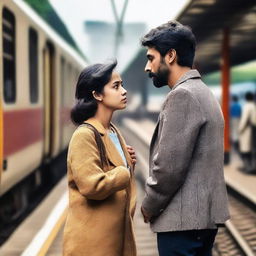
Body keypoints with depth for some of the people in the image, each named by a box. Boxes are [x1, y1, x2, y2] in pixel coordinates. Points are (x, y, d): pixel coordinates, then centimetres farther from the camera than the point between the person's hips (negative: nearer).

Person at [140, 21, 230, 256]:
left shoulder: (183, 95, -15)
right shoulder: (202, 92, 16)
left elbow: (170, 165, -20)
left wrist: (149, 206, -5)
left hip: (184, 218, -10)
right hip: (204, 214, 10)